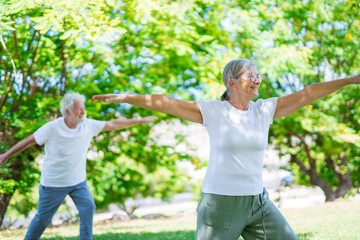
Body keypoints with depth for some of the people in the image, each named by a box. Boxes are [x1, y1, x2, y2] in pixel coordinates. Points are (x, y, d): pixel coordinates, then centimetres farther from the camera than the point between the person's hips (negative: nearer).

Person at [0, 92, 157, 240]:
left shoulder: (88, 125, -9)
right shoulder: (51, 128, -19)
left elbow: (113, 124, -1)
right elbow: (29, 141, -8)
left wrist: (140, 121, 2)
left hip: (78, 181, 4)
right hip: (53, 183, -3)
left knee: (88, 208, -11)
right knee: (43, 217, 6)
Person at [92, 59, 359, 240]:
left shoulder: (265, 109, 3)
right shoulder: (212, 111, -7)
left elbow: (307, 94, 1)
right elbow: (166, 103, -14)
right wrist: (126, 97, -21)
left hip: (258, 202, 5)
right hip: (220, 202, -4)